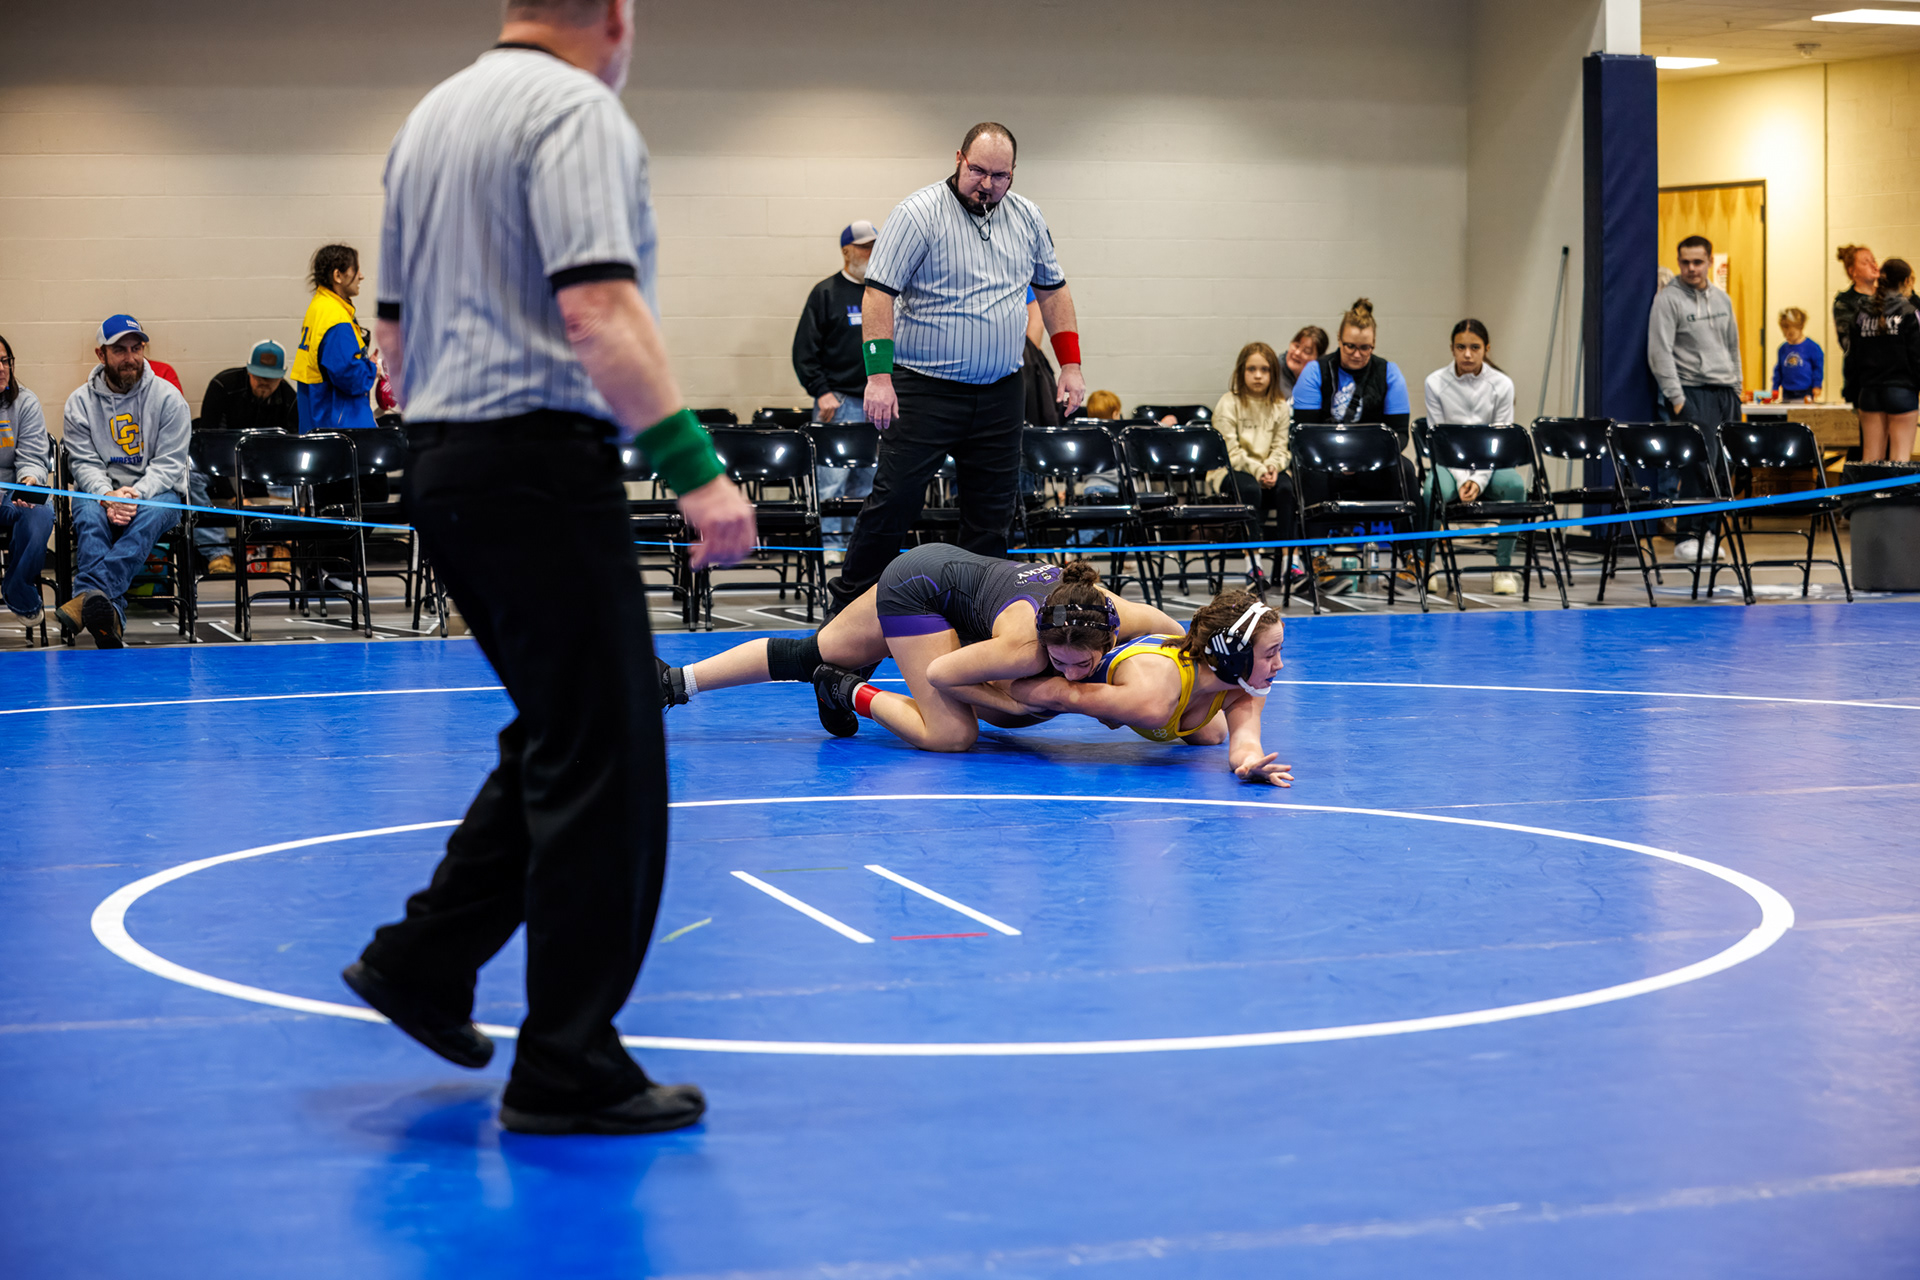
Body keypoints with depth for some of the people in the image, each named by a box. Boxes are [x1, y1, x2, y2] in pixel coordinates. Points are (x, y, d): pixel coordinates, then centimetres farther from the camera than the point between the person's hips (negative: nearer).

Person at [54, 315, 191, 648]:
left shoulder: (168, 397, 0)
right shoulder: (80, 401, 4)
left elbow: (169, 464, -6)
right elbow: (85, 464, -2)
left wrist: (137, 493, -25)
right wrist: (107, 496, -24)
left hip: (156, 492, -1)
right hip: (99, 490, 1)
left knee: (150, 515, -37)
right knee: (89, 516, -34)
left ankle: (90, 593, -56)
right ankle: (110, 618, -52)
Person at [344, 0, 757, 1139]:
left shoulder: (430, 118, 18)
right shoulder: (577, 110, -10)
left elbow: (396, 327, 23)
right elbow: (597, 308, -23)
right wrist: (695, 466, -26)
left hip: (440, 462, 10)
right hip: (543, 459, -9)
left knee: (564, 740, 20)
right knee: (603, 767, -5)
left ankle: (424, 961, 20)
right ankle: (568, 1072, -2)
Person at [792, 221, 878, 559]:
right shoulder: (826, 293, 0)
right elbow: (805, 350, -2)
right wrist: (821, 391, -10)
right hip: (839, 401, -5)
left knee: (869, 475, 5)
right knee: (833, 475, -8)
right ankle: (831, 544, -4)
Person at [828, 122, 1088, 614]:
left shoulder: (1027, 218, 9)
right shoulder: (919, 214, -9)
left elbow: (1052, 289, 20)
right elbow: (879, 293, -13)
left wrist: (1071, 364, 12)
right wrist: (879, 375, -21)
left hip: (1000, 394, 5)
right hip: (926, 389, -5)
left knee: (992, 513, 7)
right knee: (895, 499, -7)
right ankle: (847, 608, 4)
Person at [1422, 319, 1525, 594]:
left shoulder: (1502, 385, -4)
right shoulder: (1436, 383, -4)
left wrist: (1478, 480, -19)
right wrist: (1461, 480, -17)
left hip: (1491, 466, 1)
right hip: (1450, 463, -1)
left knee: (1514, 485, -33)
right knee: (1434, 490, -35)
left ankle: (1503, 566, -20)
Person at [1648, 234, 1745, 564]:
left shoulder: (1722, 298, 15)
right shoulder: (1668, 299, -5)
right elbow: (1660, 353, -11)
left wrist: (1736, 389, 15)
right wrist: (1676, 399, -16)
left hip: (1726, 392, 6)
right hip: (1693, 392, -6)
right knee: (1700, 464, -13)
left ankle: (1708, 531, 11)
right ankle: (1688, 539, -8)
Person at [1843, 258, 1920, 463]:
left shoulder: (1862, 314, 8)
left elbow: (1852, 357, 11)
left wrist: (1856, 396, 18)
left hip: (1869, 392, 5)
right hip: (1901, 391, -5)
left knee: (1870, 458, 7)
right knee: (1900, 459, -3)